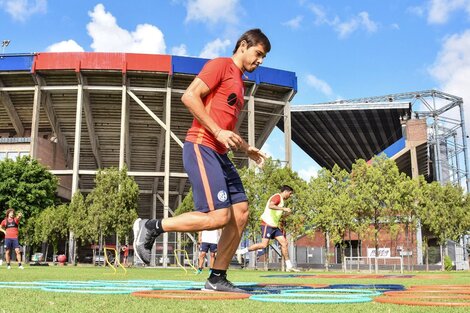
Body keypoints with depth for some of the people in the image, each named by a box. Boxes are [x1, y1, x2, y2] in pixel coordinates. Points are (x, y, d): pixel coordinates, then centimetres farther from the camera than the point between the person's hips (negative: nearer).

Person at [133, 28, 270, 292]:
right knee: (218, 216, -17)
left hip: (219, 154, 10)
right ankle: (150, 228, -3)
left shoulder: (239, 82, 26)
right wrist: (218, 132, -17)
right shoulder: (221, 65, -2)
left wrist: (248, 149, 22)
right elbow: (189, 96, -15)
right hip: (201, 147, -10)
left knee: (241, 212, 2)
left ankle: (218, 278, 9)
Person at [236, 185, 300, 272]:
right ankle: (241, 252, -6)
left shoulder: (281, 199, 24)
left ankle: (289, 266, 5)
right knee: (264, 244, -16)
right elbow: (270, 206, -25)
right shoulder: (277, 196, -7)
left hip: (274, 226, 10)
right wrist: (284, 209, -22)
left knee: (284, 243, 2)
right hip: (268, 224, -10)